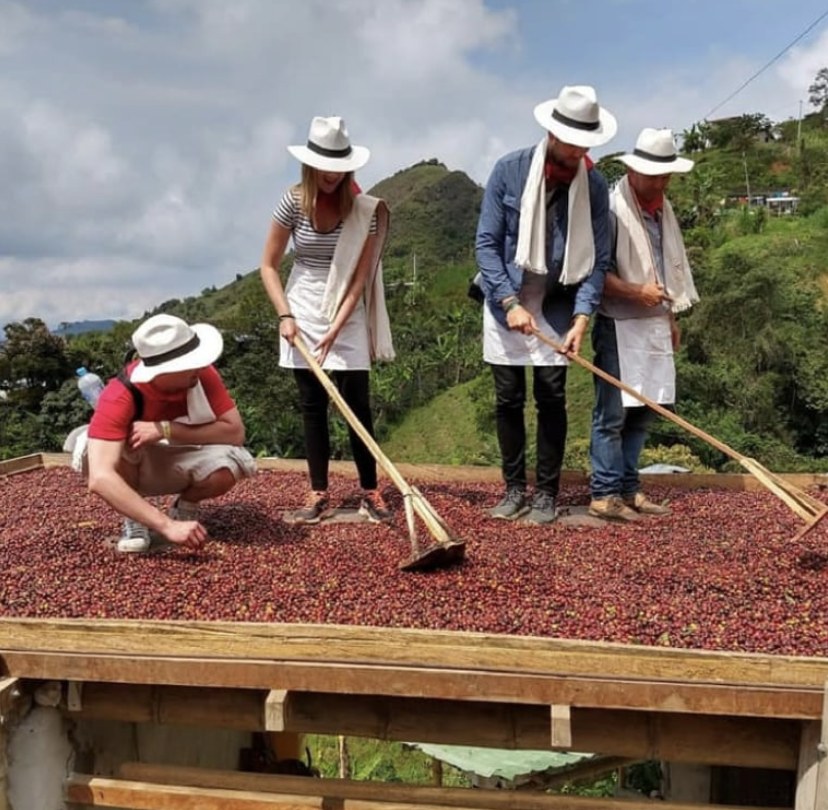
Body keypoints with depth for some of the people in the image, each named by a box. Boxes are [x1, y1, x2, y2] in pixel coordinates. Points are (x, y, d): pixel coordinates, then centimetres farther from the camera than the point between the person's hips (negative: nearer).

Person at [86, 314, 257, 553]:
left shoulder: (202, 374, -24)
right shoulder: (119, 397, -34)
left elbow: (235, 432, -26)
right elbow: (99, 479, -43)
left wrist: (166, 430, -37)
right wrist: (168, 526, -51)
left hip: (179, 462, 2)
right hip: (133, 469, -2)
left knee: (228, 465, -30)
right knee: (118, 445, -36)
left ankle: (185, 508, 2)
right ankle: (134, 519, -8)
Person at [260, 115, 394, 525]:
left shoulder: (366, 210, -11)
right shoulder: (293, 202, -8)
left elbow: (360, 277, -11)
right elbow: (269, 266, 0)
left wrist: (335, 328, -18)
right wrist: (285, 315, -11)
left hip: (348, 318, -1)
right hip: (303, 314, 1)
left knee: (357, 405, -2)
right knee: (312, 406, 5)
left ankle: (370, 491, 10)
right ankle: (318, 494, 13)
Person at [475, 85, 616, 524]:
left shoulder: (594, 184, -7)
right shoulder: (510, 169, -11)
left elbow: (598, 258, -6)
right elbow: (486, 242, -10)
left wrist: (582, 316, -18)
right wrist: (509, 302, -18)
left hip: (557, 306, 0)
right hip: (506, 302, 0)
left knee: (551, 398, 0)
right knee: (508, 400, 5)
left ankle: (547, 493, 12)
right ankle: (514, 488, 18)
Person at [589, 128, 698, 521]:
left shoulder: (663, 209, 14)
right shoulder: (612, 207, -12)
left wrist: (672, 316, 21)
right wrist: (635, 291, -20)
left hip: (654, 325, 8)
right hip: (618, 325, -8)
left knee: (642, 412, 10)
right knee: (612, 414, -4)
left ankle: (628, 488, 18)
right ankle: (604, 494, 5)